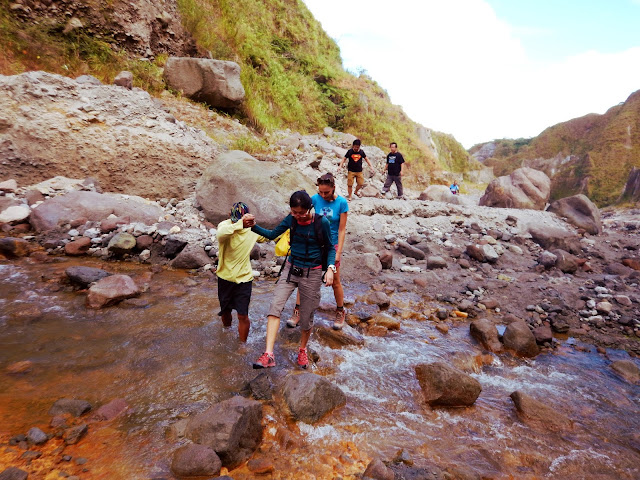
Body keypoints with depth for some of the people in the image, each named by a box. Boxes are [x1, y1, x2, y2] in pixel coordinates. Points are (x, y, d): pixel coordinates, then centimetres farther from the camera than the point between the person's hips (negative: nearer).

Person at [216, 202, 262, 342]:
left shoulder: (252, 229, -7)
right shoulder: (225, 225, -18)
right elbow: (220, 234, -44)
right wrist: (239, 224, -57)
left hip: (244, 278, 0)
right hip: (225, 277, 0)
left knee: (243, 315, -1)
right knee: (225, 311, 21)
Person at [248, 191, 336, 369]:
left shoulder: (321, 222, -14)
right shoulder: (291, 219, -5)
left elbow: (330, 247, -3)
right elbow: (272, 234, 5)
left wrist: (330, 268, -19)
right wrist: (254, 226, -11)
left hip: (312, 274, -3)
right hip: (290, 269, 3)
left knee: (307, 315, 8)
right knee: (275, 306, -17)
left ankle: (302, 350, 35)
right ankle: (268, 355, -19)